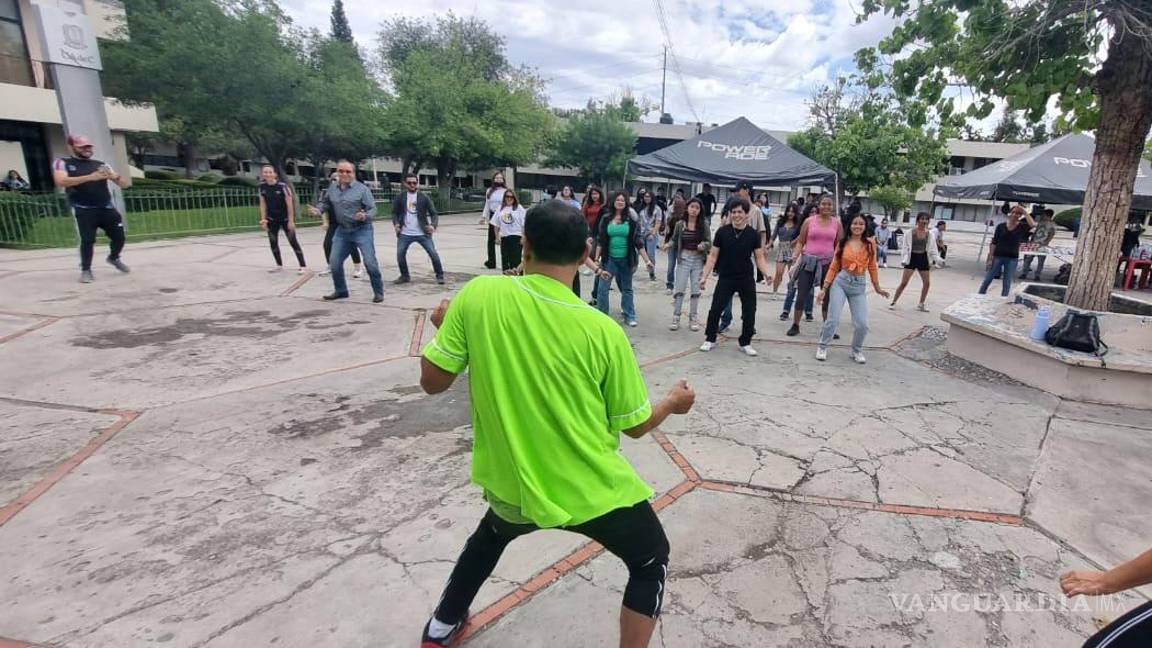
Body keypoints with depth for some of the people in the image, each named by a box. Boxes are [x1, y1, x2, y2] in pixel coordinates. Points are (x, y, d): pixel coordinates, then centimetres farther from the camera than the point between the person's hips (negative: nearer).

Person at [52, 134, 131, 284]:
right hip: (84, 211, -3)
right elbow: (60, 182, -16)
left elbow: (126, 184, 9)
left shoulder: (100, 165, 13)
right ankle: (86, 270, 6)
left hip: (107, 209, 3)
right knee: (87, 240, -11)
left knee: (119, 237, 4)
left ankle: (114, 258, 34)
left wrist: (115, 176, -15)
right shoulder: (62, 163, 4)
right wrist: (90, 177, -26)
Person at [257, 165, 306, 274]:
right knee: (273, 242, 7)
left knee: (293, 242, -4)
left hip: (285, 219, -5)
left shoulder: (283, 186, -17)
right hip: (272, 220, 5)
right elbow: (263, 205, 4)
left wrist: (291, 221, -15)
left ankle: (303, 266, -1)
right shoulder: (262, 188, -2)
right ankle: (279, 265, 20)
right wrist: (263, 220, 0)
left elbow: (289, 204, -14)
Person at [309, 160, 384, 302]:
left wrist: (365, 216, -31)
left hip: (362, 230, -5)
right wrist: (318, 210, -2)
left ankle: (378, 292, 6)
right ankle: (340, 290, 27)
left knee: (370, 262, -9)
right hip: (342, 231, 5)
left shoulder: (362, 189, -10)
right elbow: (325, 203, 19)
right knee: (334, 262, 8)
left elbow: (373, 209, -12)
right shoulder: (332, 189, 6)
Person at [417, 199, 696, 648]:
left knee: (494, 530, 38)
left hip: (511, 485, 3)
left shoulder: (478, 296, -16)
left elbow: (432, 381, -7)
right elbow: (634, 426, -7)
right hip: (592, 492, -2)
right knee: (652, 562, 25)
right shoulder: (602, 331, -19)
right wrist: (674, 402, 14)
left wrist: (445, 327, 12)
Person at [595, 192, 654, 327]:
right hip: (609, 259, 1)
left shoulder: (632, 219, -4)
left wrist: (647, 260, -7)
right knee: (602, 288, -2)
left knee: (627, 289, 12)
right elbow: (600, 240, 5)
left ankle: (629, 316, 21)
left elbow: (639, 241, -3)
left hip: (626, 260, -1)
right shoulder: (606, 218, 0)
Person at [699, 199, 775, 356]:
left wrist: (768, 274, -16)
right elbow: (713, 256, -1)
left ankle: (745, 343, 24)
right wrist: (705, 276, -6)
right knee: (715, 309, -3)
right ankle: (710, 340, 16)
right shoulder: (722, 231, -5)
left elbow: (759, 258, 1)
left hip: (747, 279, 1)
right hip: (726, 278, -1)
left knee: (749, 312, 6)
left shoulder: (753, 234, -3)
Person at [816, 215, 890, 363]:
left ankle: (857, 351, 21)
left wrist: (877, 288, 14)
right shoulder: (842, 243, 1)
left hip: (859, 285, 1)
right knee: (833, 319, -7)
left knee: (862, 323, -3)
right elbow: (834, 267, 3)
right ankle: (822, 347, 13)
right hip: (840, 282, -1)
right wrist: (824, 288, 0)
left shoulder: (870, 244, 4)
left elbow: (872, 267, 11)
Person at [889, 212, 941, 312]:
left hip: (923, 258, 4)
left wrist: (935, 259, -1)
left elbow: (933, 248, 9)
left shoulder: (930, 234, 4)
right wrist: (904, 259, -14)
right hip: (912, 257, -4)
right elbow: (905, 246, -6)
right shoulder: (911, 232, -7)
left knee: (927, 283, 5)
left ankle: (921, 304, 21)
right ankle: (893, 302, 3)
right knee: (904, 283, -7)